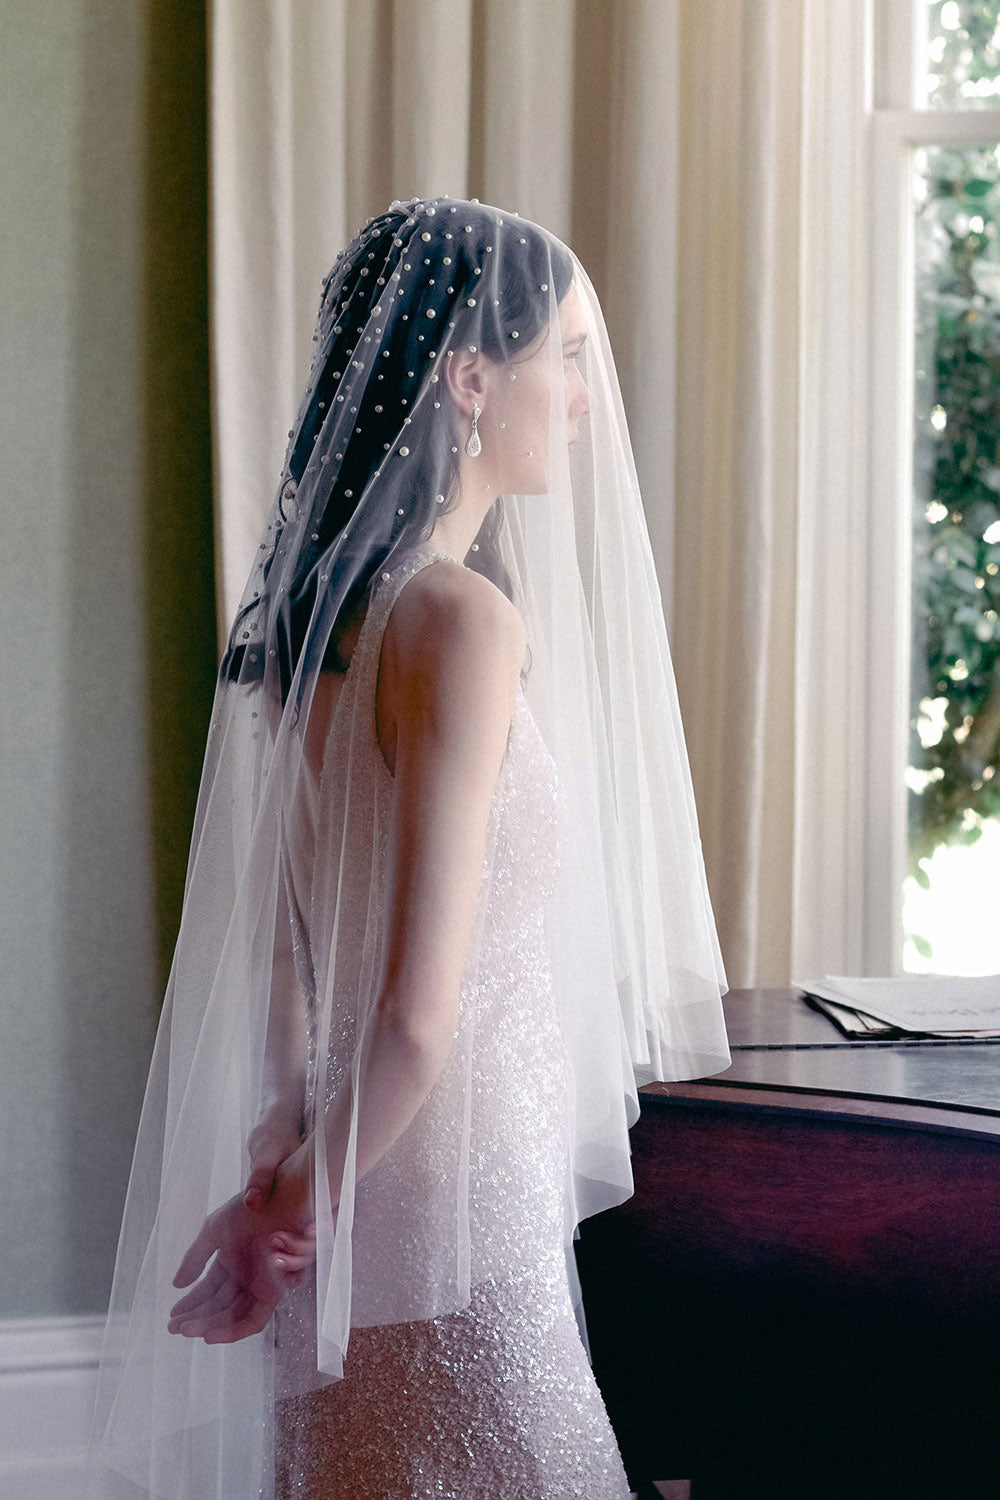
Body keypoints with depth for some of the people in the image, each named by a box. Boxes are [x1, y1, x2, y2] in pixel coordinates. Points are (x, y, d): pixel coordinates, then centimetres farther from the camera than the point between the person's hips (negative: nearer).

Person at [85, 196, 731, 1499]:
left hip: (353, 1206, 8)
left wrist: (289, 1141, 10)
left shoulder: (310, 606, 7)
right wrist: (296, 1203, -9)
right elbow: (421, 1014, -22)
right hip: (452, 1210, -8)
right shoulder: (471, 620, -20)